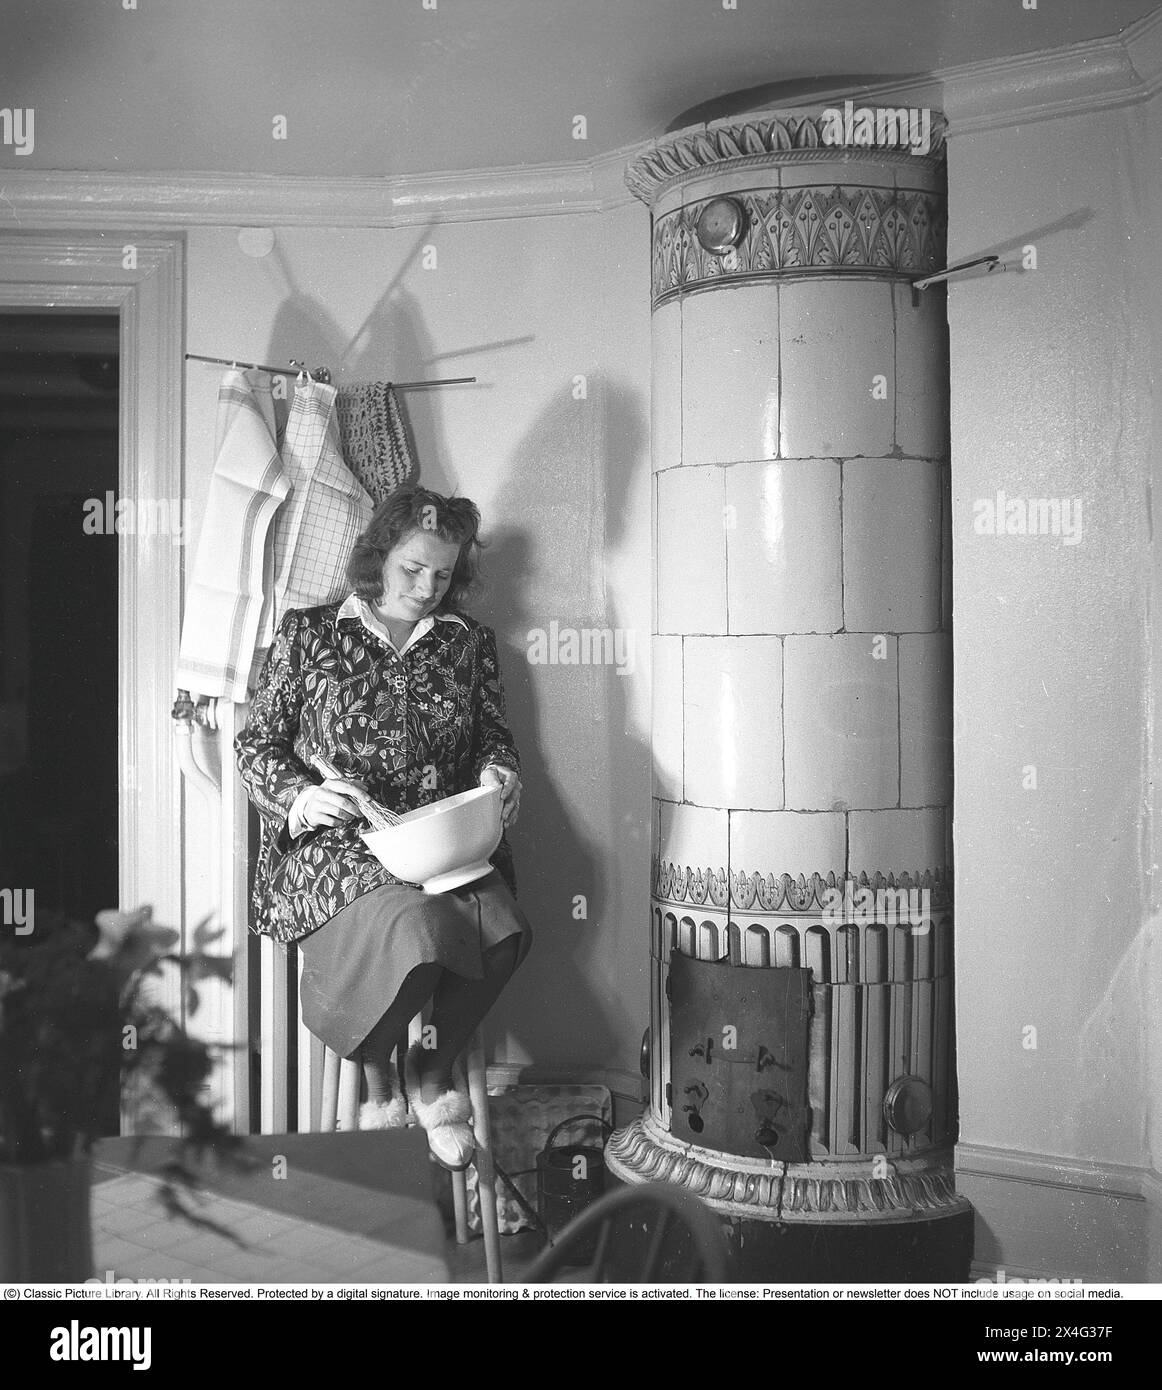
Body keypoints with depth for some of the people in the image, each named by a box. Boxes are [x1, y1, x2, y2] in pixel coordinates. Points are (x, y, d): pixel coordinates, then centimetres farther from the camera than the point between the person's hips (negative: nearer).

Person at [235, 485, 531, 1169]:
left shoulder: (469, 641, 15)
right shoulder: (308, 634, 7)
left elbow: (495, 734, 18)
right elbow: (256, 745, 6)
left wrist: (498, 774, -6)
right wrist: (301, 797, -14)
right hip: (335, 847, -3)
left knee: (501, 930, -30)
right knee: (416, 928, -34)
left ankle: (433, 1071, 1)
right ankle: (379, 1075, 0)